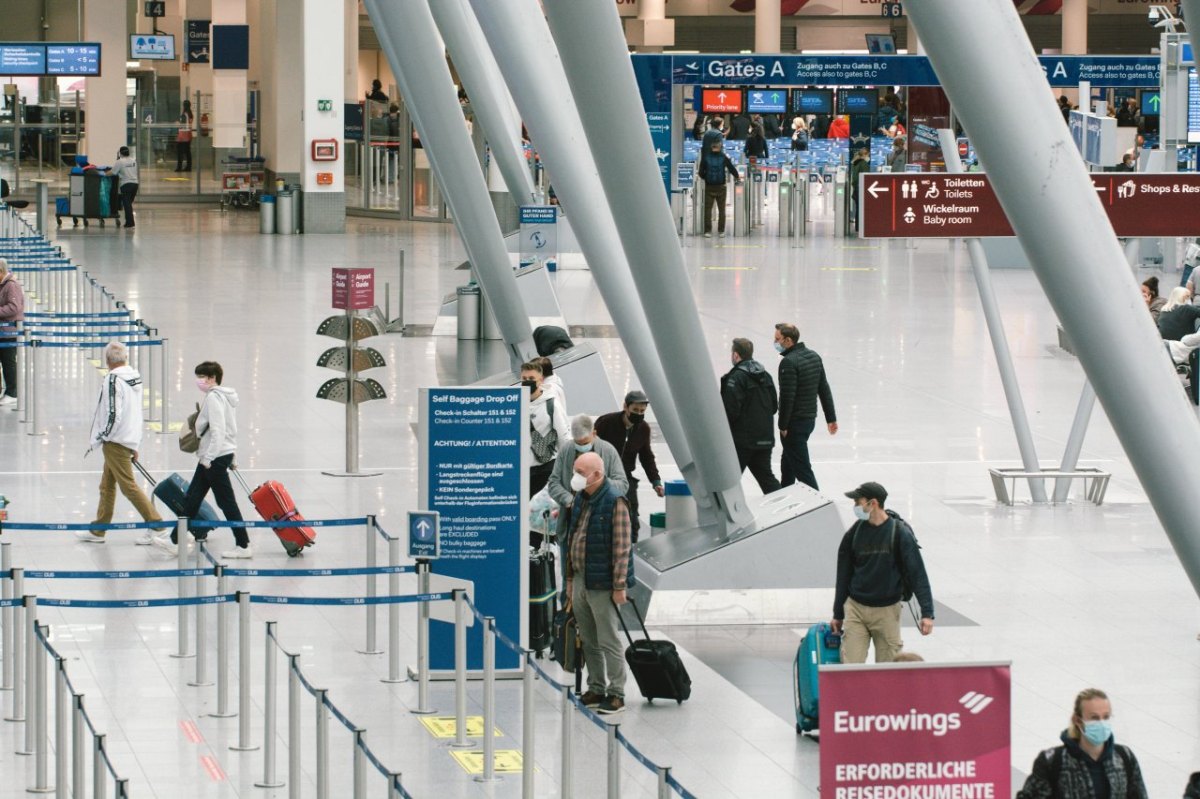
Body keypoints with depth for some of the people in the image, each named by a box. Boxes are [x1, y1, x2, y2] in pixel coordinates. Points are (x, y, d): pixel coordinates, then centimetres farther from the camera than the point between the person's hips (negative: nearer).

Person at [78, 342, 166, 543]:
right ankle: (98, 530, 20)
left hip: (116, 441, -9)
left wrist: (97, 440, -11)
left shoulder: (113, 379, -17)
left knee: (128, 485, -4)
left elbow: (113, 415, -22)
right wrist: (135, 445, 22)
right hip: (130, 439, 9)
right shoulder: (135, 377, 10)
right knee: (107, 486, 15)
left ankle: (157, 525, -4)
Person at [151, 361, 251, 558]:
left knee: (226, 501, -4)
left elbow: (218, 430, -23)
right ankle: (175, 540, 18)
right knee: (192, 499, 13)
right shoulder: (224, 397, 14)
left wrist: (208, 458, -21)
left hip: (216, 457, -10)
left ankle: (243, 546, 0)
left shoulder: (213, 398, -16)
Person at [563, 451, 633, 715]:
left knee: (608, 641, -3)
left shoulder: (614, 502, -15)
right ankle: (596, 690, 23)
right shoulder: (580, 499, 11)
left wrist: (619, 585, -18)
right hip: (580, 580, 8)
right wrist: (570, 578, 18)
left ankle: (616, 694, 3)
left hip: (602, 584, -8)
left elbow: (622, 547, -16)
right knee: (588, 641, 14)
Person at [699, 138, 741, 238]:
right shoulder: (724, 157, -5)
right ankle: (721, 231, 8)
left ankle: (708, 231, 1)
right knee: (721, 210, 8)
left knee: (708, 209, 5)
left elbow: (701, 173, -3)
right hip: (721, 187, 0)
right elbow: (732, 169, -3)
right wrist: (737, 177, 15)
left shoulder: (705, 157, -3)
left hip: (709, 187, 0)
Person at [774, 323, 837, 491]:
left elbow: (787, 397, -22)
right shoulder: (813, 356, 8)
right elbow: (824, 389, 13)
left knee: (801, 467, -6)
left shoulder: (789, 362, -20)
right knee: (787, 464, 23)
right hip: (810, 419, 9)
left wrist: (783, 425, -15)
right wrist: (831, 418, 17)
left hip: (794, 422, -9)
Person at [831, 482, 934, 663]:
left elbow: (918, 574, -10)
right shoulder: (854, 533, 2)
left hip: (887, 612, -2)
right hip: (855, 609, 2)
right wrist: (838, 615, 15)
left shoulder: (900, 533, -9)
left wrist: (927, 613, -18)